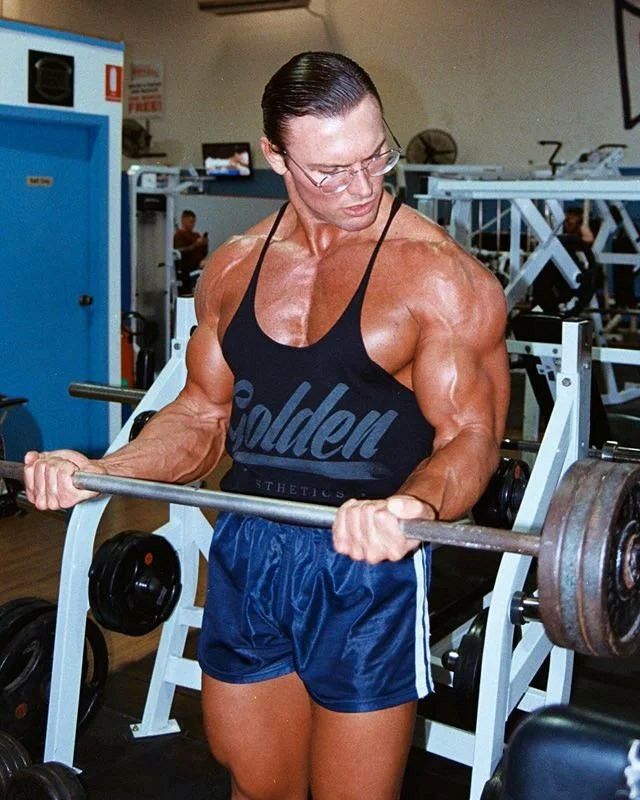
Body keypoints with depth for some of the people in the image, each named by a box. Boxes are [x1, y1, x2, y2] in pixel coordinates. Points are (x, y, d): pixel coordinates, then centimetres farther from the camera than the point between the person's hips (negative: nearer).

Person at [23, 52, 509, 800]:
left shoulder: (439, 274, -10)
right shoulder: (234, 267, 5)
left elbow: (469, 434, -12)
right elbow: (204, 413, 11)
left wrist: (412, 505, -34)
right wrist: (101, 471, -5)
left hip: (365, 566, -4)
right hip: (243, 557, 5)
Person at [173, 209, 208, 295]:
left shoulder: (196, 235, 22)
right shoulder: (179, 235, -1)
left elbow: (203, 254, 22)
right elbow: (180, 251, -16)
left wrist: (205, 244, 1)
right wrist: (195, 245, -19)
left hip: (197, 270, 7)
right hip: (185, 271, -7)